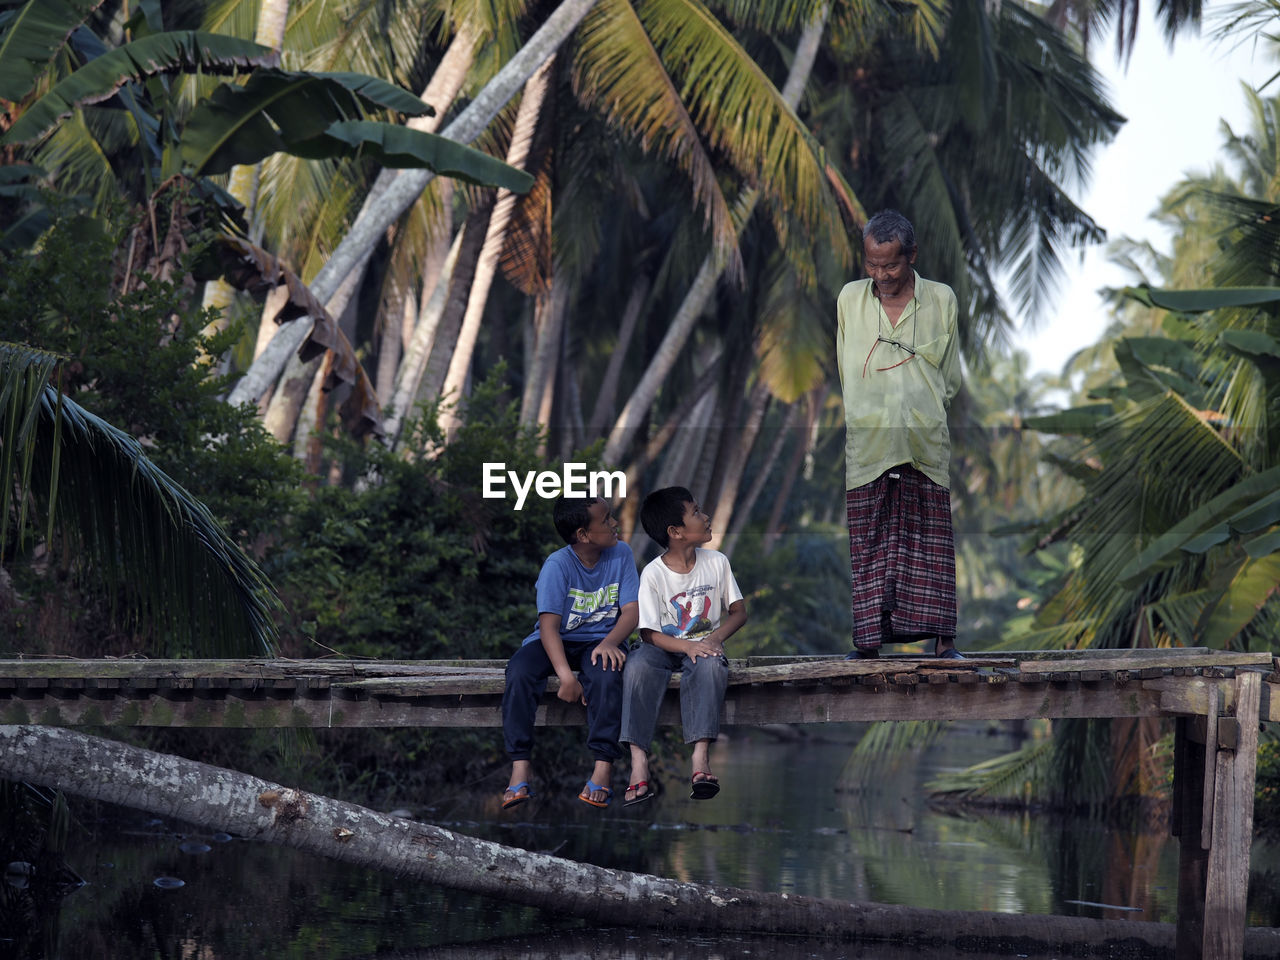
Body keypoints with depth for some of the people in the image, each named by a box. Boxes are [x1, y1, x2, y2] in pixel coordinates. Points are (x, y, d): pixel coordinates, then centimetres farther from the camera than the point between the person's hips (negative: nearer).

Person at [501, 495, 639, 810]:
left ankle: (603, 767, -34)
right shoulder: (557, 565, -14)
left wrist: (610, 641, -27)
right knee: (519, 671, -32)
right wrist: (565, 676, -34)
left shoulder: (620, 554, -2)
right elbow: (549, 625, -20)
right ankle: (520, 767, -32)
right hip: (556, 642, -1)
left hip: (598, 640, 1)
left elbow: (631, 610, -5)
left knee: (606, 674, -35)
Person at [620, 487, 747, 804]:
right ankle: (639, 764, -42)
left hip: (704, 644, 2)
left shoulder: (716, 563, 2)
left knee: (711, 665, -35)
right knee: (638, 664, -35)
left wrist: (716, 636, -14)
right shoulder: (653, 573, -9)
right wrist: (687, 646, -27)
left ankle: (701, 757, -43)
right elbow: (649, 633, -11)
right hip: (664, 646, -1)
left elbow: (738, 611, 6)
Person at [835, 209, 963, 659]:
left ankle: (941, 639, -1)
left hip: (924, 442, -1)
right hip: (867, 442, 1)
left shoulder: (941, 299, 7)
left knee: (930, 539, -1)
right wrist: (864, 418, 12)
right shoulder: (850, 298, 10)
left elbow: (950, 378, 14)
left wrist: (921, 411, 6)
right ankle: (869, 640, 1)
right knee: (868, 542, -1)